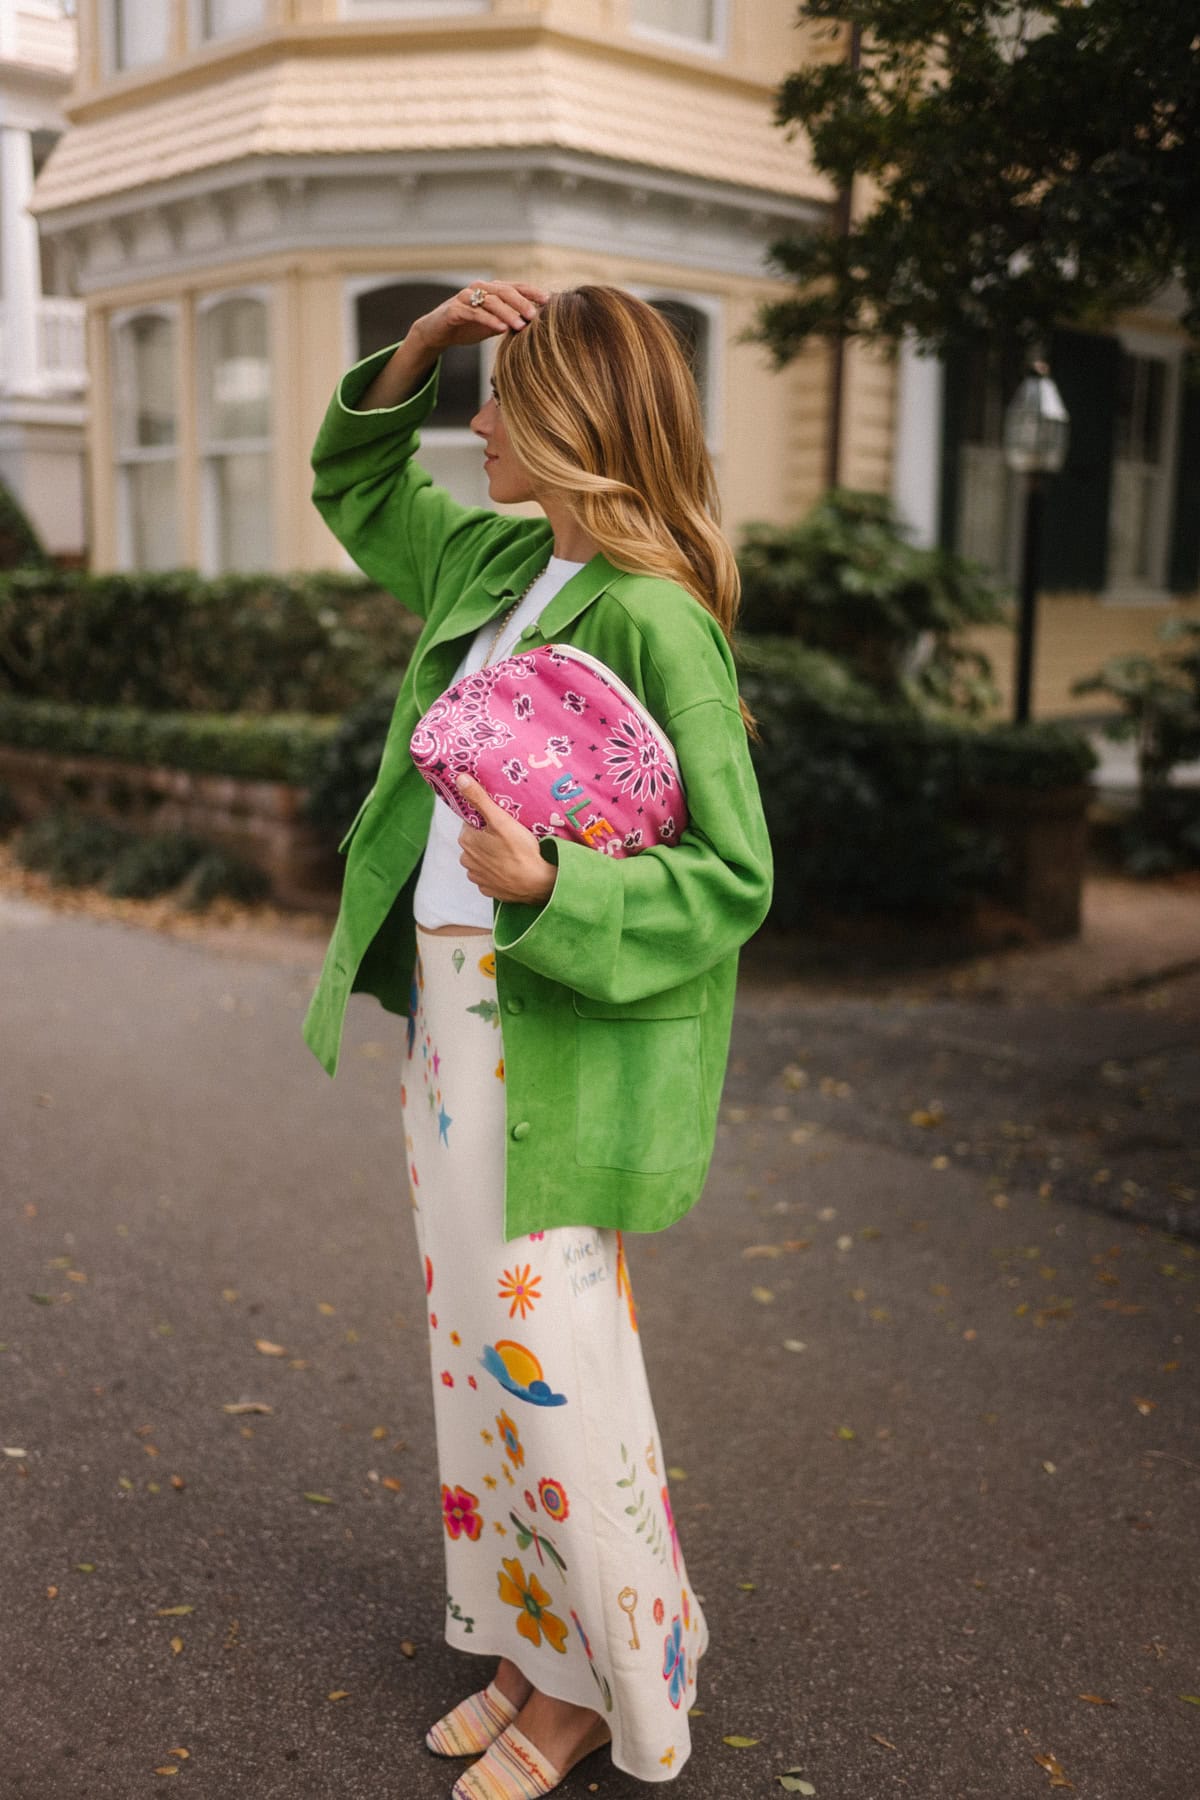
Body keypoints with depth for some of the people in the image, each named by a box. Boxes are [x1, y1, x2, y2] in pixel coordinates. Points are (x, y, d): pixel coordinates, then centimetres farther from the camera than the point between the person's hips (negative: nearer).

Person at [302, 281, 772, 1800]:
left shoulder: (652, 618, -16)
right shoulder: (493, 562, 10)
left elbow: (731, 879, -16)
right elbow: (352, 489, 27)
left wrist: (549, 885, -30)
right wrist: (414, 348, 11)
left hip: (561, 1033, -9)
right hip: (444, 1004, 9)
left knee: (543, 1353, -1)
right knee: (474, 1340, 16)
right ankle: (533, 1645, 33)